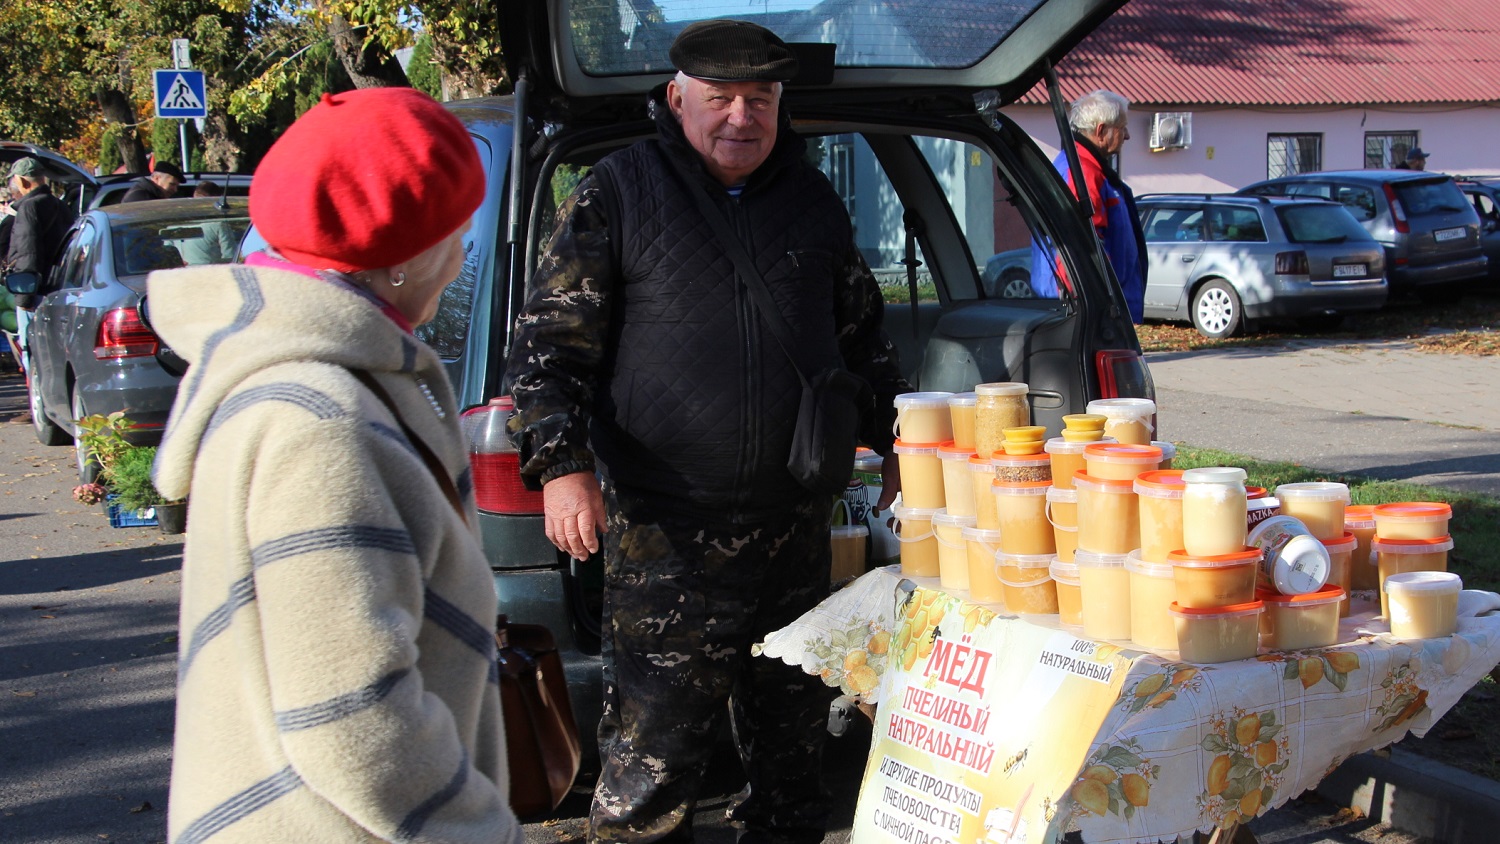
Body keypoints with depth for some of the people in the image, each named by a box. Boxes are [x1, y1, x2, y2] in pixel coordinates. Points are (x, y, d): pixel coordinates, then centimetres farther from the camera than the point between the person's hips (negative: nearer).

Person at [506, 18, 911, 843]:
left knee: (792, 727, 16)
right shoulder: (616, 193, -2)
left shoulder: (812, 200, 12)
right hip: (664, 530, -4)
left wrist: (893, 449, 20)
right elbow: (549, 342, -4)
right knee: (652, 744, -4)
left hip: (796, 523, 5)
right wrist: (561, 464, -16)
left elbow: (862, 336, 22)